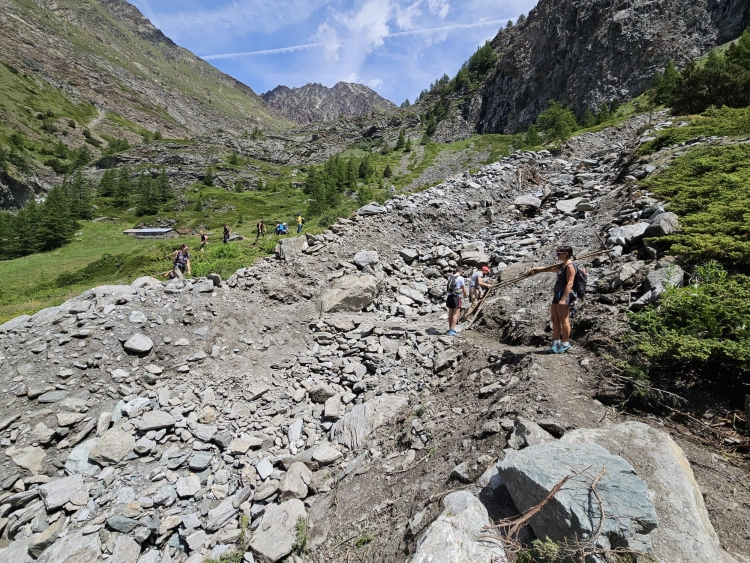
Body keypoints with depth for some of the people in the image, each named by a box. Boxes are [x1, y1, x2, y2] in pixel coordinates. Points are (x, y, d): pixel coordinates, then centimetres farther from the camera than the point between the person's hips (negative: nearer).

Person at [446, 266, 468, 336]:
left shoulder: (450, 277, 11)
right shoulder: (461, 278, -6)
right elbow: (464, 289, -2)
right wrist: (465, 295, 20)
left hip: (449, 296, 7)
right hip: (456, 297, -6)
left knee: (450, 313, 13)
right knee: (456, 314, -5)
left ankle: (450, 329, 22)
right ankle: (452, 330, -11)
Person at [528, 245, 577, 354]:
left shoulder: (570, 266, -11)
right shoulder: (561, 266, 18)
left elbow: (570, 283, -19)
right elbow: (549, 269, 31)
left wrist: (563, 299, -24)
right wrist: (535, 269, 22)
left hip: (565, 295, -10)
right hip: (557, 294, 10)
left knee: (563, 319, -4)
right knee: (554, 318, 10)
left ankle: (565, 343, 4)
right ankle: (556, 342, 16)